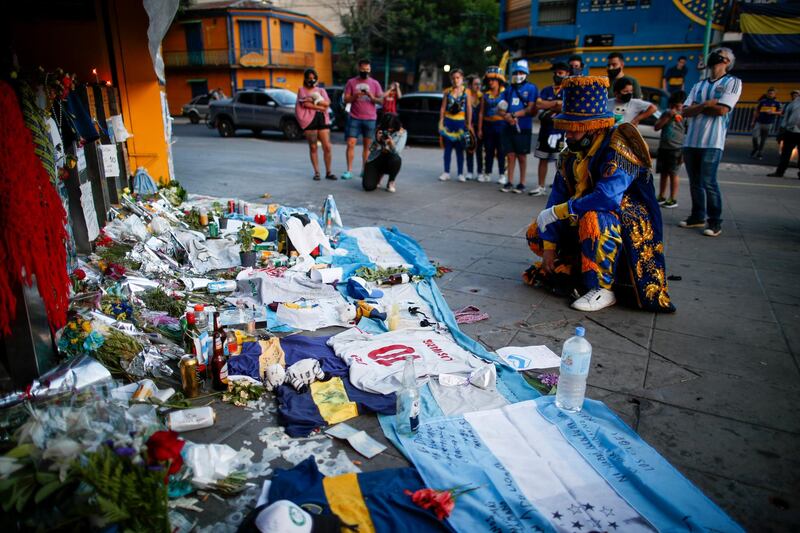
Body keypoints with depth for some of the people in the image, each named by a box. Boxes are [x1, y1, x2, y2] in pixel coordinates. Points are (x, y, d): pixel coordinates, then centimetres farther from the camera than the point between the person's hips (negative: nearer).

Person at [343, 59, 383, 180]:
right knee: (350, 144, -7)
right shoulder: (351, 82, 7)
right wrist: (355, 96, -15)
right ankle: (349, 170, -4)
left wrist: (372, 97, -14)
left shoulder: (375, 83, 9)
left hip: (370, 119, 1)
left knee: (367, 145, 2)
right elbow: (346, 99, 4)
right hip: (354, 118, 0)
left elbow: (381, 100, 6)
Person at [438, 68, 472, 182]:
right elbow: (443, 108, 5)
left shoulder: (466, 92, 2)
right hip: (448, 122, 1)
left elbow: (469, 109, 0)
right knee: (447, 148, 4)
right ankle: (446, 172, 10)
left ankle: (460, 174, 9)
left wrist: (469, 124, -4)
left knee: (460, 149, 3)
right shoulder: (447, 91, 5)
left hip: (460, 123, -1)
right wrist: (441, 122, -1)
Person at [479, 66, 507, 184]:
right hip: (488, 124, 3)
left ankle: (502, 175, 5)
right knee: (488, 151, 9)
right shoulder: (485, 95, 10)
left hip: (500, 124, -3)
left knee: (501, 151, 0)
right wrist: (480, 129, 5)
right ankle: (487, 174, 17)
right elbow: (481, 112, 9)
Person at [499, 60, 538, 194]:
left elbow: (531, 109, -11)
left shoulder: (531, 88, -3)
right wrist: (507, 116, -11)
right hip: (509, 127, 4)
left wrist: (514, 115, -14)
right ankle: (510, 183, 13)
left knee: (521, 156, 4)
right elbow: (502, 109, 10)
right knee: (510, 156, 6)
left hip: (523, 128, -4)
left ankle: (522, 184, 13)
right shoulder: (509, 89, 13)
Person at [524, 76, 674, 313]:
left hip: (628, 227, -7)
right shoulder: (573, 152, -1)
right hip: (583, 219, 8)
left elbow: (607, 197, -37)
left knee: (593, 218, -38)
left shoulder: (618, 149, -23)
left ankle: (603, 289, -22)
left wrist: (556, 212, -29)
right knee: (535, 233, 1)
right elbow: (557, 196, -3)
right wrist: (549, 246, -8)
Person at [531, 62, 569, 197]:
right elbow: (538, 104, -4)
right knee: (543, 159, 9)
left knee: (560, 161, -3)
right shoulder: (546, 90, 13)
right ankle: (541, 187, 18)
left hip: (560, 131, -5)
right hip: (545, 129, 5)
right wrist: (556, 102, -12)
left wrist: (548, 110, -8)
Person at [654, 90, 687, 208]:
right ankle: (661, 197, 21)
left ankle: (673, 199, 8)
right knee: (663, 173, 10)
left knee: (673, 174, 0)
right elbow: (656, 127, 4)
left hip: (676, 149, -4)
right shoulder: (666, 113, 9)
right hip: (663, 148, 4)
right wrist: (668, 116, -8)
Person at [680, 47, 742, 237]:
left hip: (712, 142, -5)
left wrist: (697, 107, -1)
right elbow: (685, 112, 6)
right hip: (691, 140, 6)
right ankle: (697, 217, 19)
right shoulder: (698, 86, 17)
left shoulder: (732, 82, 2)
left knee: (708, 182, -9)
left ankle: (715, 222, 0)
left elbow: (722, 110, -12)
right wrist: (706, 104, -9)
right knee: (695, 182, 9)